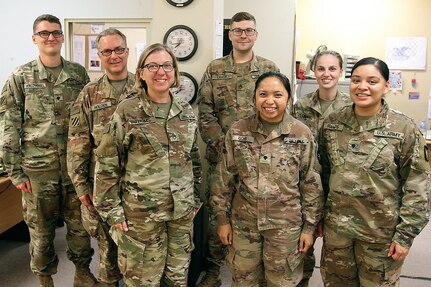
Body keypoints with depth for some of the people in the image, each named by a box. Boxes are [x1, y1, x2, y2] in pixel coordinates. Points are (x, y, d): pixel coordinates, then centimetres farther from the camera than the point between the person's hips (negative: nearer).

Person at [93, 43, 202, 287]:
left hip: (182, 212, 4)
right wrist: (112, 210, -8)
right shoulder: (127, 111, -8)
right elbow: (107, 165, -7)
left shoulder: (187, 112, 5)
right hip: (140, 212, -4)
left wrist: (196, 199, 13)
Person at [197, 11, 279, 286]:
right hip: (221, 154, 1)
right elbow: (205, 112, 1)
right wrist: (220, 143, -9)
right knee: (216, 210, 6)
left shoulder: (270, 68, 5)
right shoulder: (215, 69, 6)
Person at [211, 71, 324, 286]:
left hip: (286, 225, -1)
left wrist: (310, 226, -2)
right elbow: (225, 178, 0)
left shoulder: (302, 134, -8)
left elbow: (311, 184, -3)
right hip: (243, 222, 2)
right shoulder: (238, 131, -5)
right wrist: (223, 219, 2)